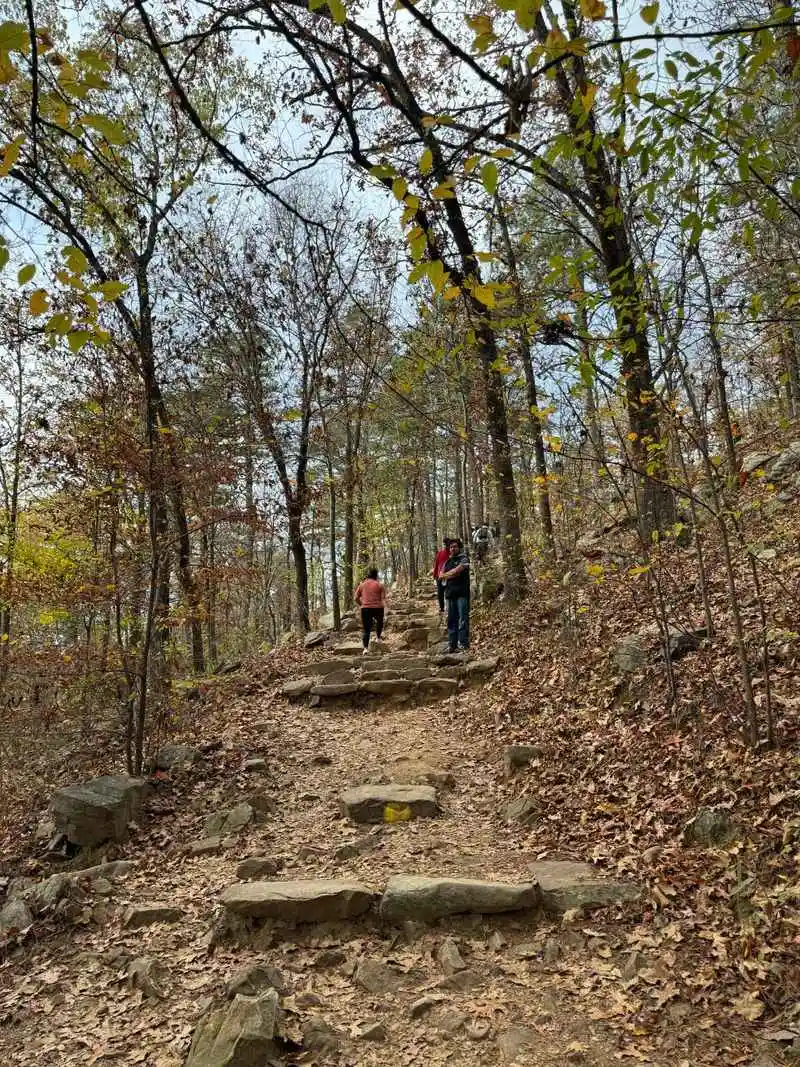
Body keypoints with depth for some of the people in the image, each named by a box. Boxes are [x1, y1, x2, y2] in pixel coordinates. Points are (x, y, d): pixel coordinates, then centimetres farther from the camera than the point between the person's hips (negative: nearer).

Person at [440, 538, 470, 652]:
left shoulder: (464, 558, 3)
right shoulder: (448, 561, 21)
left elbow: (457, 570, -11)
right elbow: (441, 575, 11)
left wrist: (447, 574, 4)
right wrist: (453, 574, -4)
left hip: (462, 592, -6)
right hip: (450, 592, 6)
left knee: (463, 619, -10)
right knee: (451, 620, 6)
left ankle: (463, 644, -11)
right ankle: (452, 645, 9)